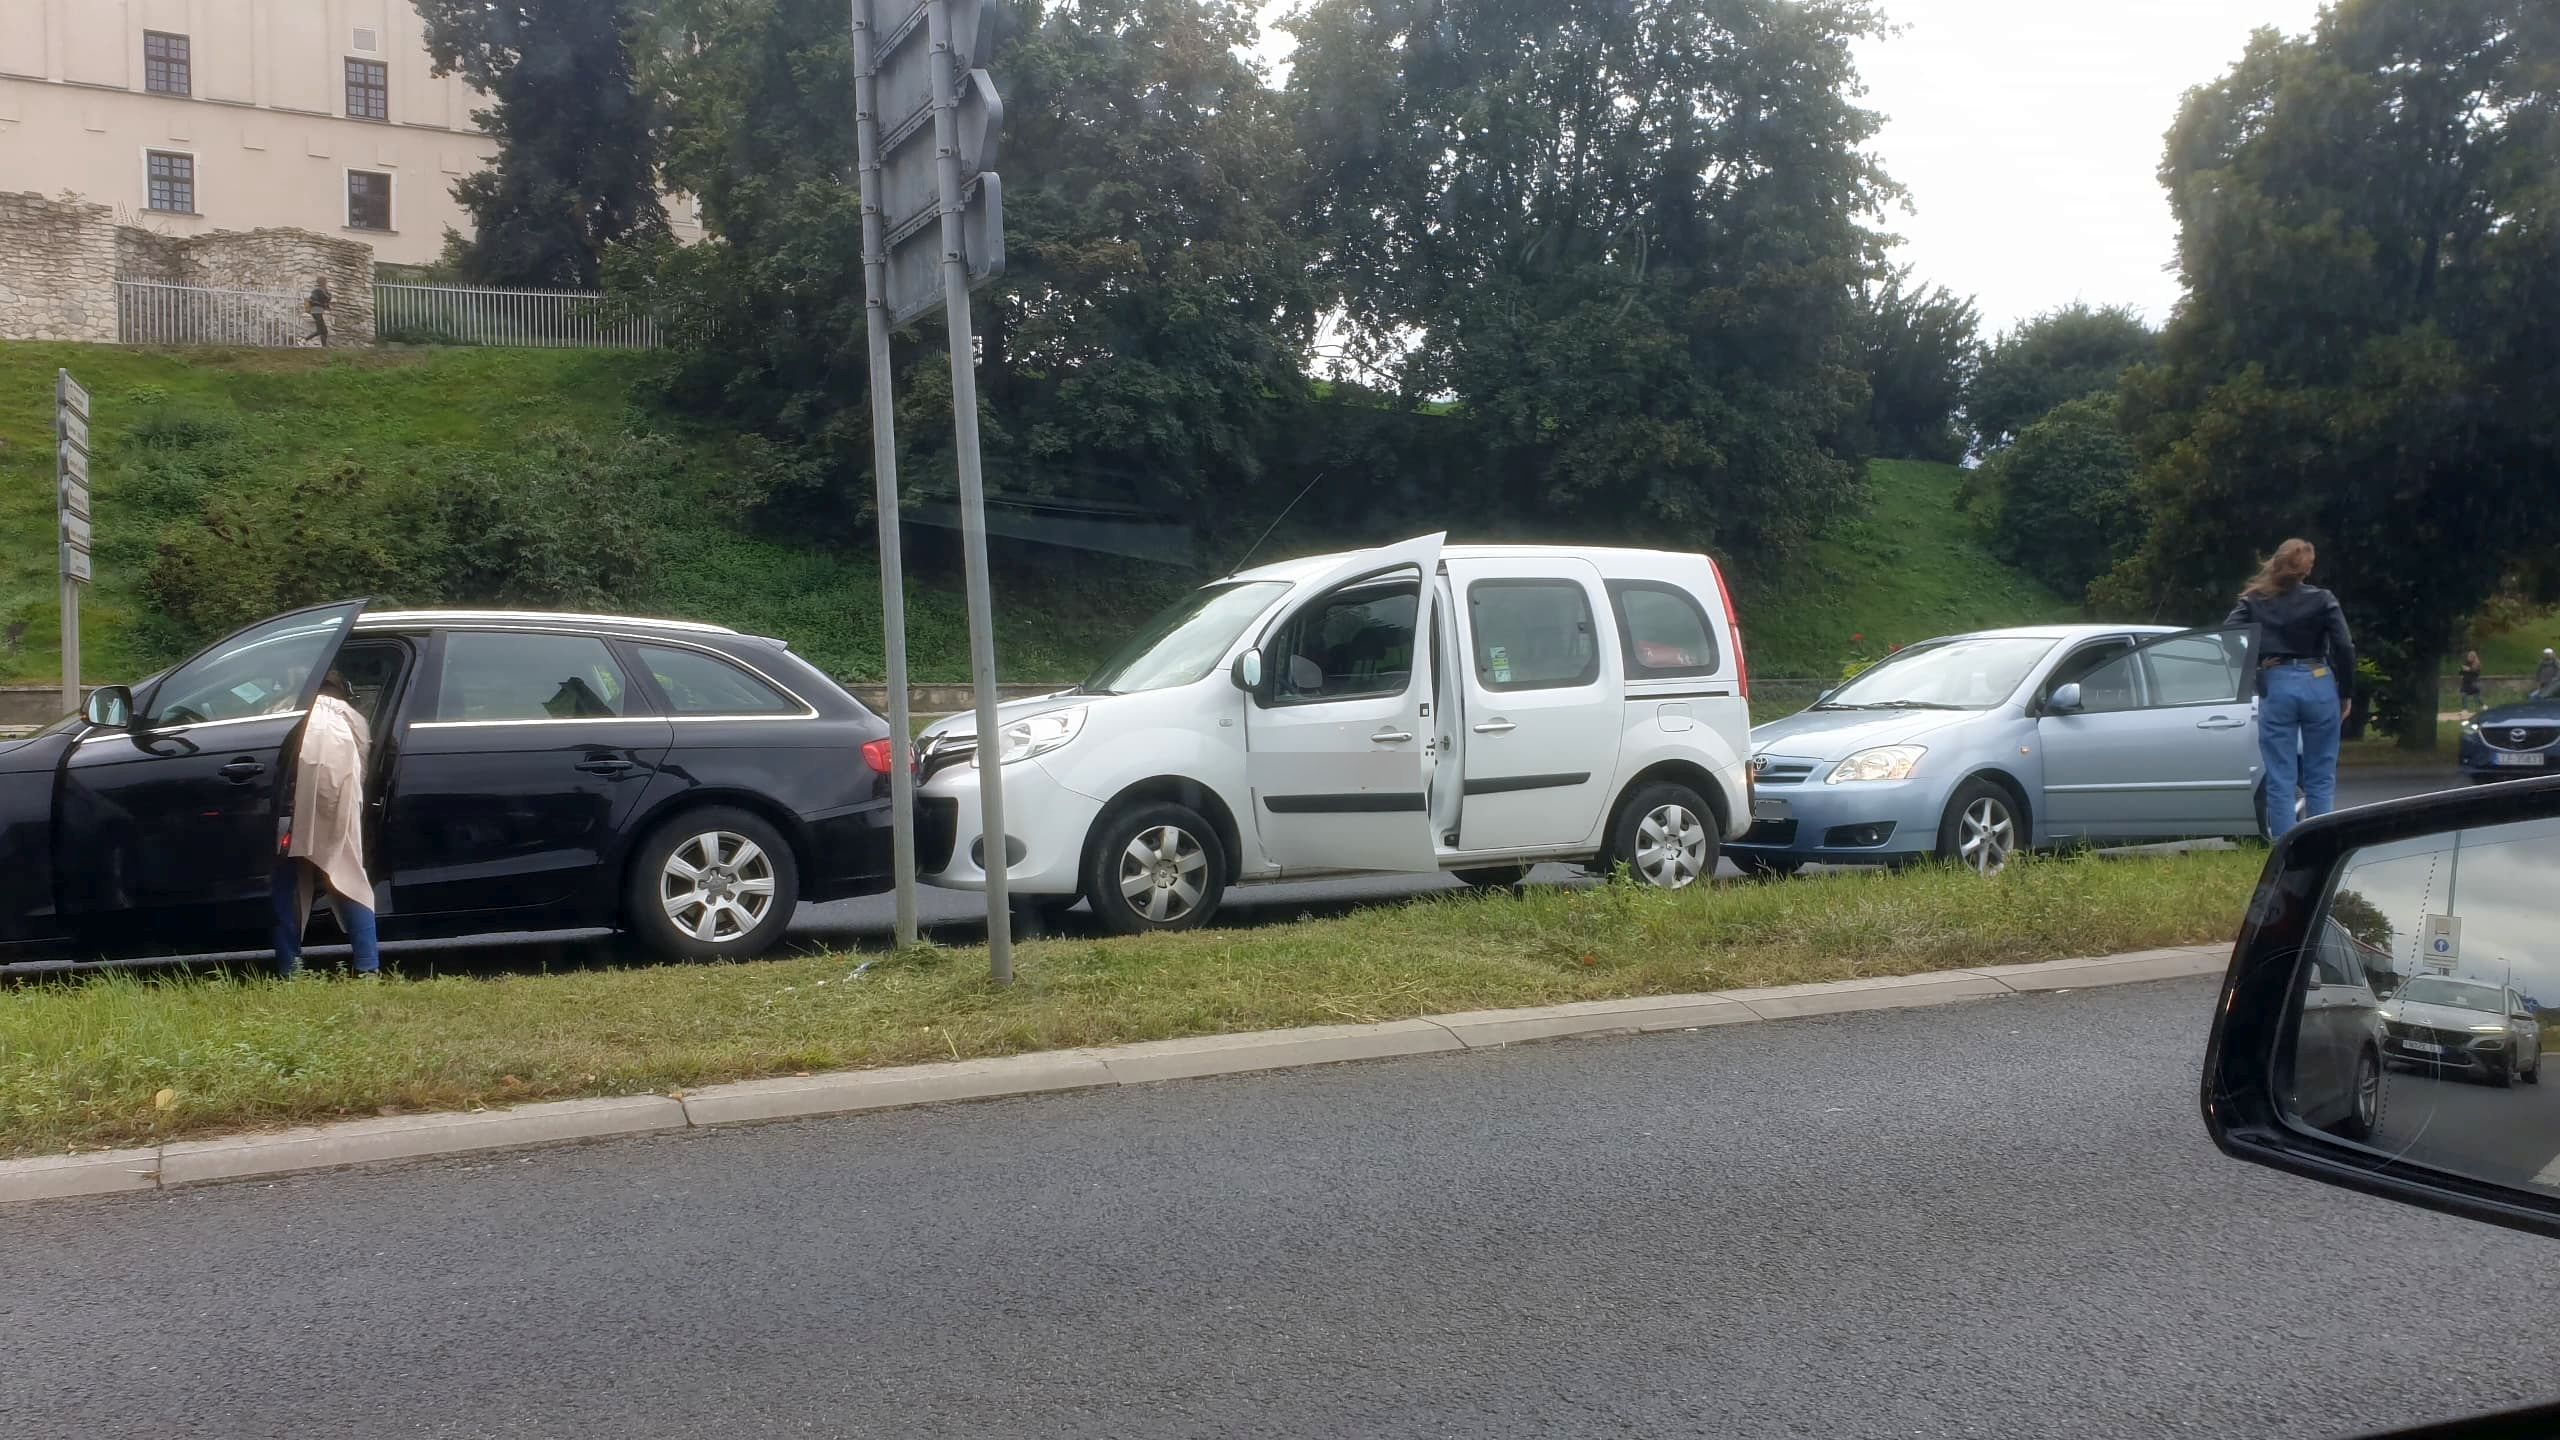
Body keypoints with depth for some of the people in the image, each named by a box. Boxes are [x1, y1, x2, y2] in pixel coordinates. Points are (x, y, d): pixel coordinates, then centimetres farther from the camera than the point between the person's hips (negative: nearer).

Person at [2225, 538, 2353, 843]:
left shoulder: (2254, 601, 3)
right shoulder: (2322, 600, -1)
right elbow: (2344, 648, -6)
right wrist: (2347, 694, 2)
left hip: (2275, 687, 0)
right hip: (2318, 685, 0)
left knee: (2280, 781, 3)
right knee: (2321, 779, 8)